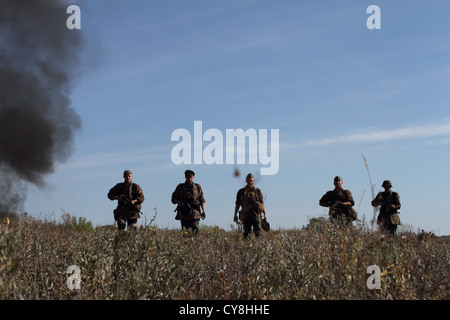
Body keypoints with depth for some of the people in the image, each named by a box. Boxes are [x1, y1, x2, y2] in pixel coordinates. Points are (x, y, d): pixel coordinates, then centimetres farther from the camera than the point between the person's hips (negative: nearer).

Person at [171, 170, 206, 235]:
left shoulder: (197, 187, 10)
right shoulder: (180, 187, 8)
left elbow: (202, 200, 10)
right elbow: (174, 198, 10)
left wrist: (203, 211, 1)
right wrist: (179, 203, -10)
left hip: (195, 213, 0)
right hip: (184, 214, 0)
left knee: (195, 231, -9)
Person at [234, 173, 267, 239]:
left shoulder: (257, 191, 8)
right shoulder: (241, 191, 7)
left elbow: (262, 203, 9)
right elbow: (238, 204, 9)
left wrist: (264, 214, 4)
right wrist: (235, 215, 4)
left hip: (256, 215, 0)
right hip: (246, 216, 0)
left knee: (258, 233, -9)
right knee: (246, 234, 2)